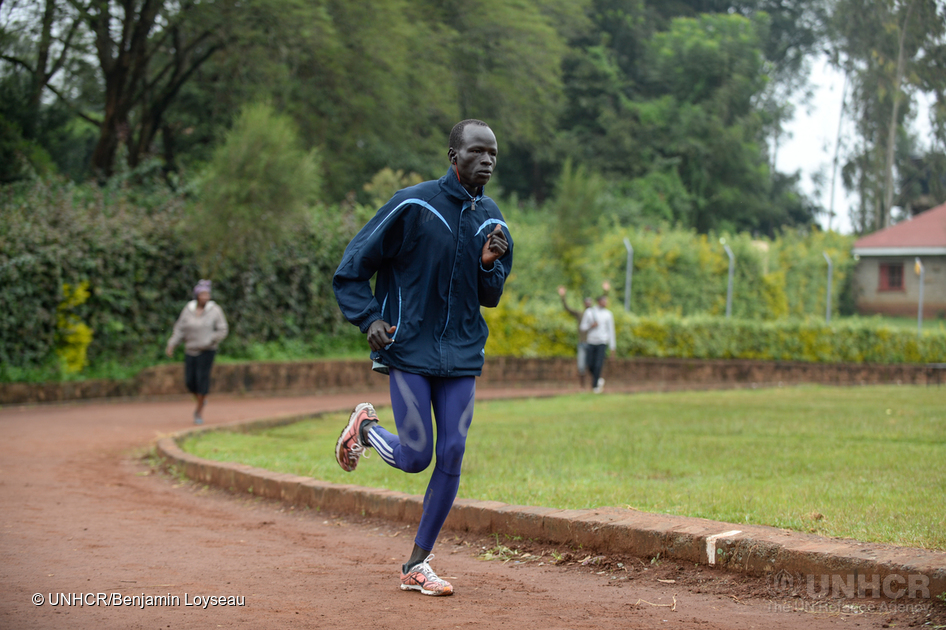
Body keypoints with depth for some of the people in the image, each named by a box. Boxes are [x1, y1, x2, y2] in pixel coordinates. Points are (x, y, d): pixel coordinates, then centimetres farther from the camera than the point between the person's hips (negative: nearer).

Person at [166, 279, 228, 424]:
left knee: (202, 378, -12)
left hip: (207, 351, -3)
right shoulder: (188, 310, 1)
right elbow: (179, 329, 3)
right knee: (190, 381, 0)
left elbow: (222, 330, -6)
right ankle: (201, 399, 32)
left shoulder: (215, 310, -7)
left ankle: (200, 411, 0)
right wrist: (171, 345, -7)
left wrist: (209, 341, -19)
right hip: (190, 351, 3)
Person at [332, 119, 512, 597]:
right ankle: (365, 426, 27)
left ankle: (417, 565, 10)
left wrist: (489, 264, -8)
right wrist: (369, 319, -17)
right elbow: (353, 267, -5)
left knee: (451, 457, -2)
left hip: (461, 354, 5)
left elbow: (489, 297, 13)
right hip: (409, 348, -5)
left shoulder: (492, 221, 7)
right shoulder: (412, 205, -10)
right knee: (415, 457, -7)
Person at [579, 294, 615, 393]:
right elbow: (583, 327, 8)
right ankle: (599, 380, 26)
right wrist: (591, 326, -13)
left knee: (598, 365, -12)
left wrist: (613, 347, 4)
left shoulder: (608, 314, 5)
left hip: (602, 342, -1)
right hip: (591, 342, 1)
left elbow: (611, 331, 6)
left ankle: (595, 385, -2)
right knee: (590, 365, 0)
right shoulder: (589, 312, 5)